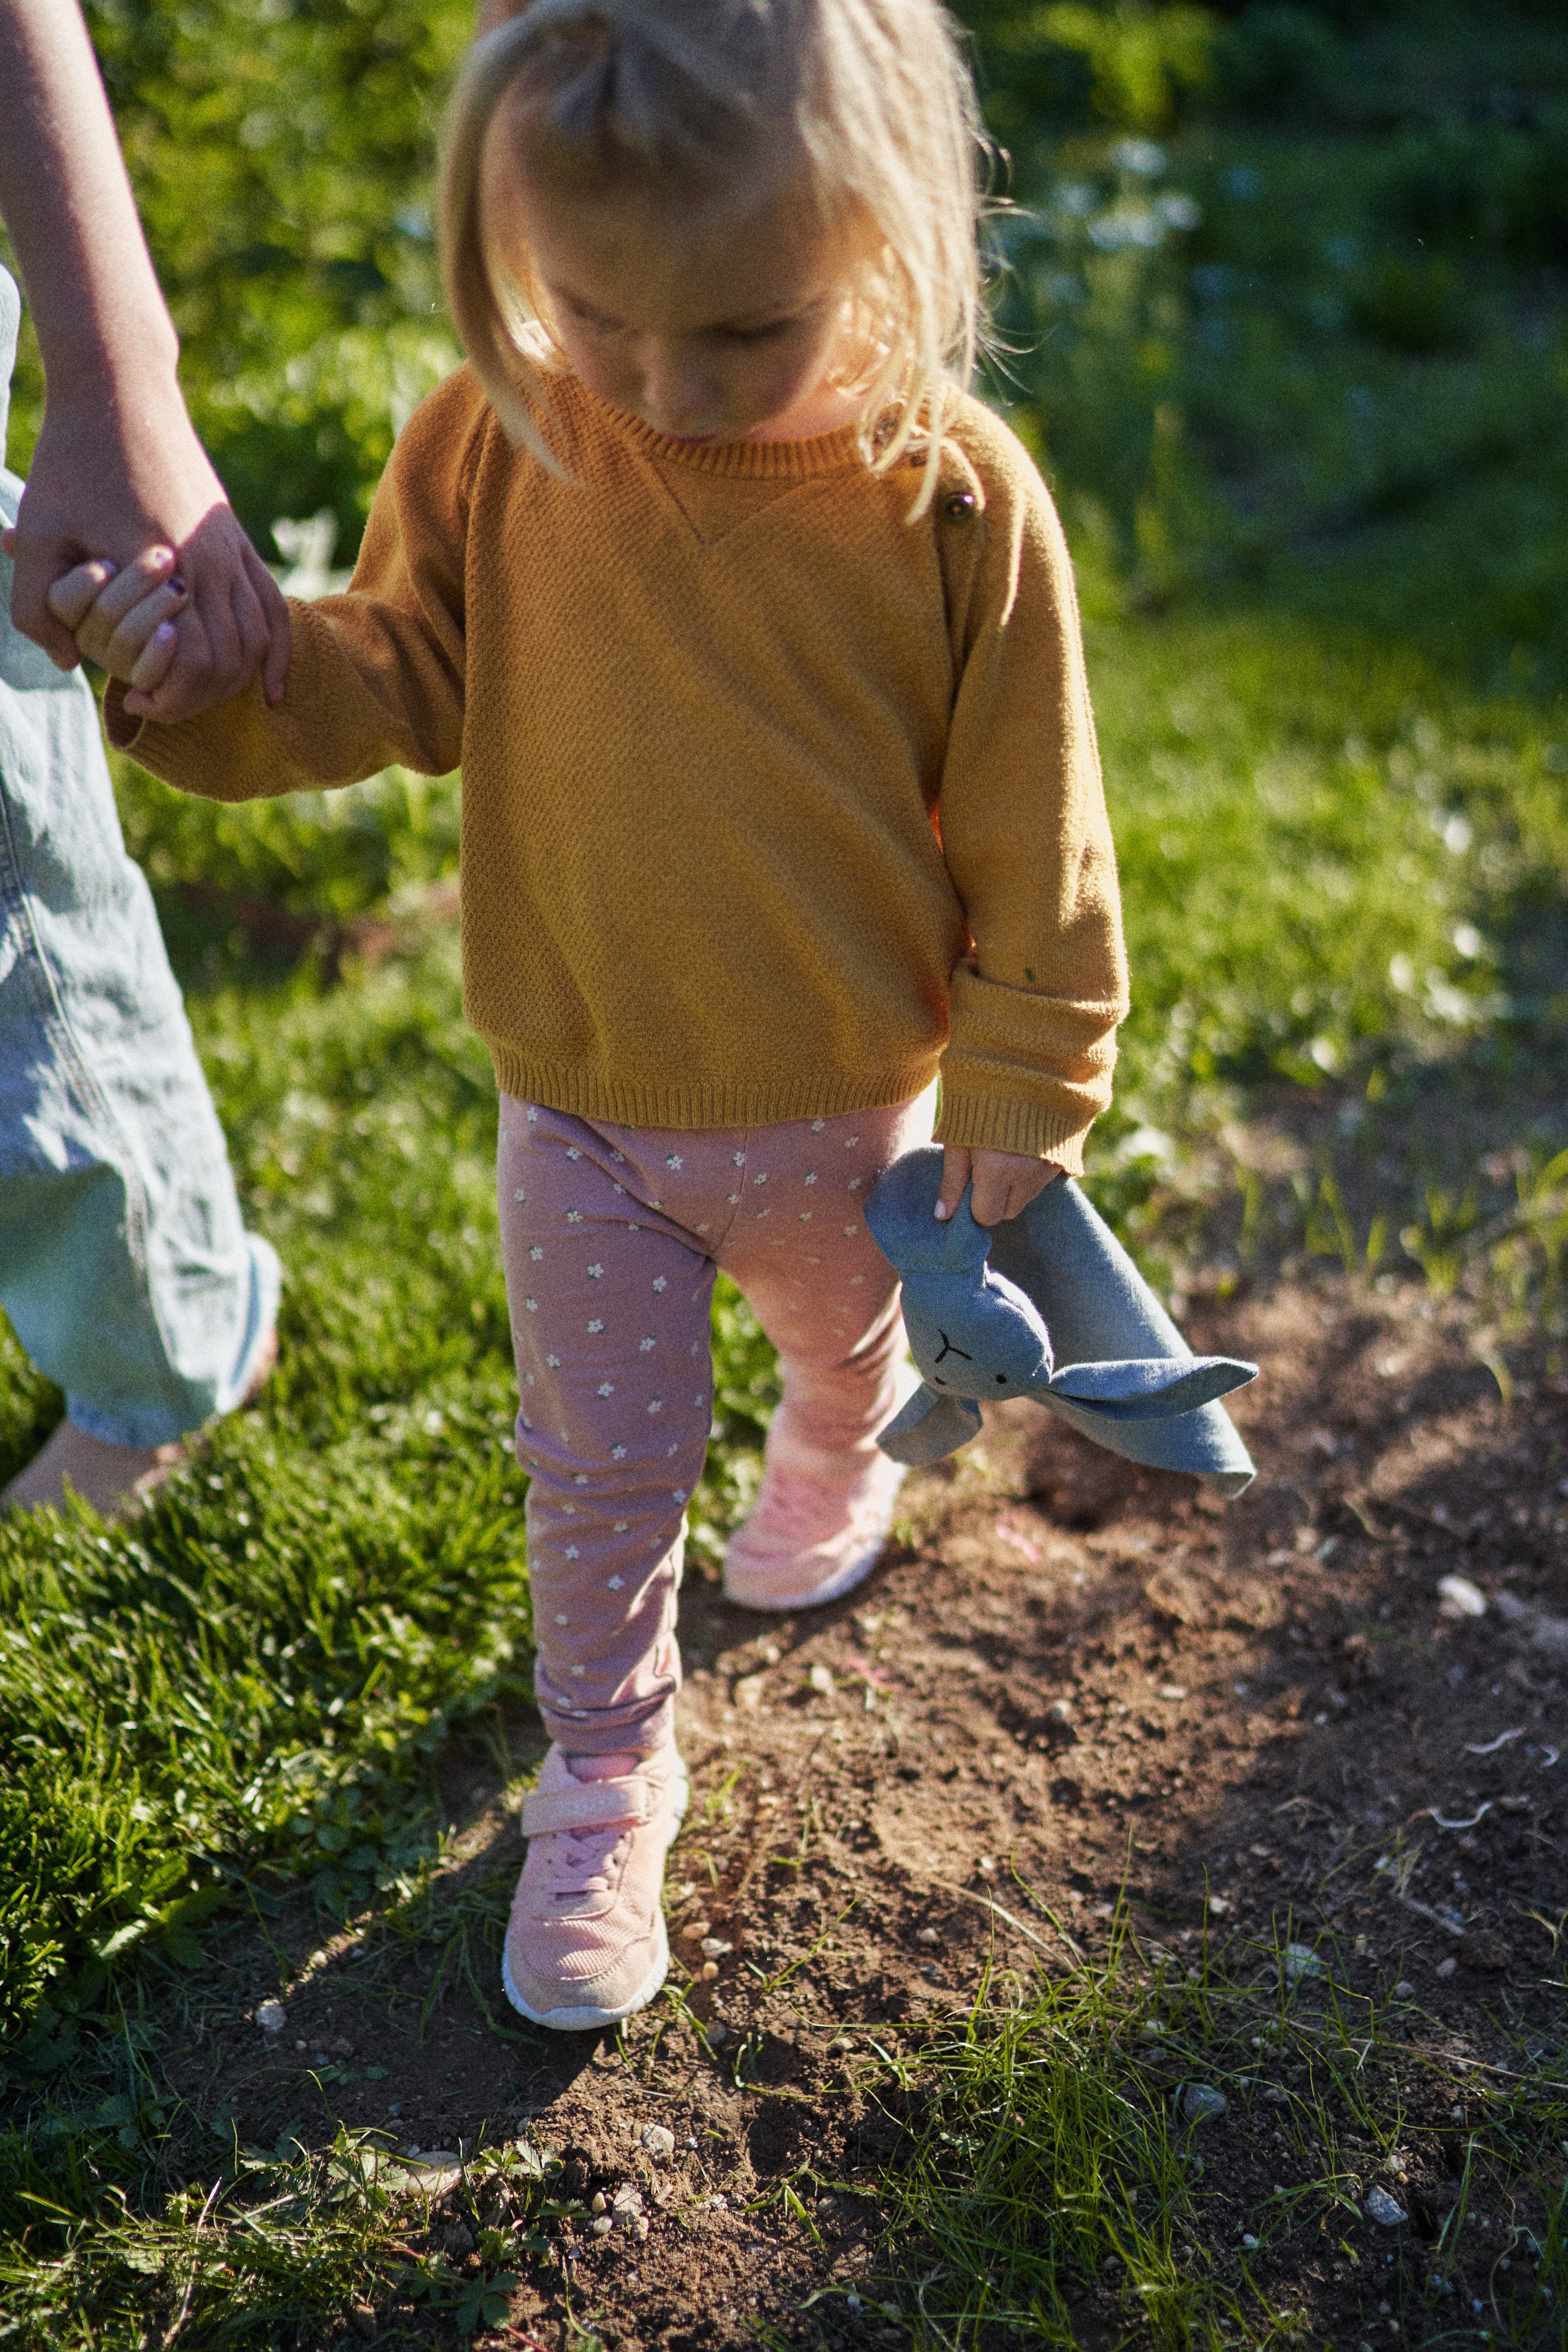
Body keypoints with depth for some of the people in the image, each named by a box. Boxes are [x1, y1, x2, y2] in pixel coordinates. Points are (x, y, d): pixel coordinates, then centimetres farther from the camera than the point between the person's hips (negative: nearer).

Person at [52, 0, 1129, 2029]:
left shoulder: (950, 496, -21)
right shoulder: (498, 443, -15)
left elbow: (1030, 828, -12)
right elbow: (403, 679, -2)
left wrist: (1019, 1092, -6)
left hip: (845, 1105, 0)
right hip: (579, 1111, 1)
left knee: (847, 1331, 30)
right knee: (599, 1459, 13)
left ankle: (837, 1461, 67)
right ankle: (604, 1778, 37)